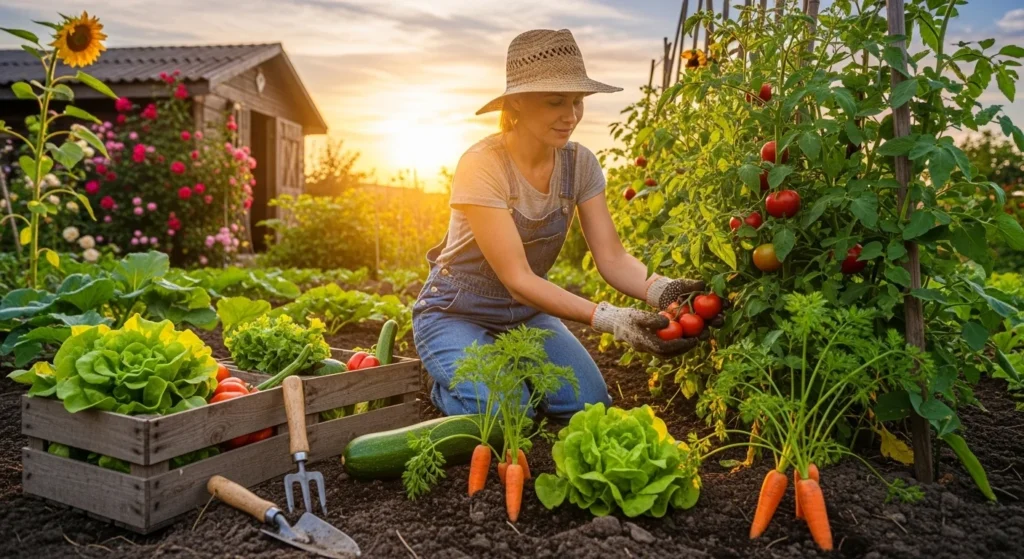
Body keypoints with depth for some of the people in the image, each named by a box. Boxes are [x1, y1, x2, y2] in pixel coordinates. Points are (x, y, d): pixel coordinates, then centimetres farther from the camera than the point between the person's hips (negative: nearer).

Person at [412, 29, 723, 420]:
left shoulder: (580, 164, -10)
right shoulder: (482, 166, -27)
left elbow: (611, 258, -13)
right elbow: (517, 279, -30)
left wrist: (662, 292, -35)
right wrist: (613, 320, -40)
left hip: (526, 313, 5)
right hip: (456, 315, -5)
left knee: (591, 407, -11)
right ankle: (449, 382, 8)